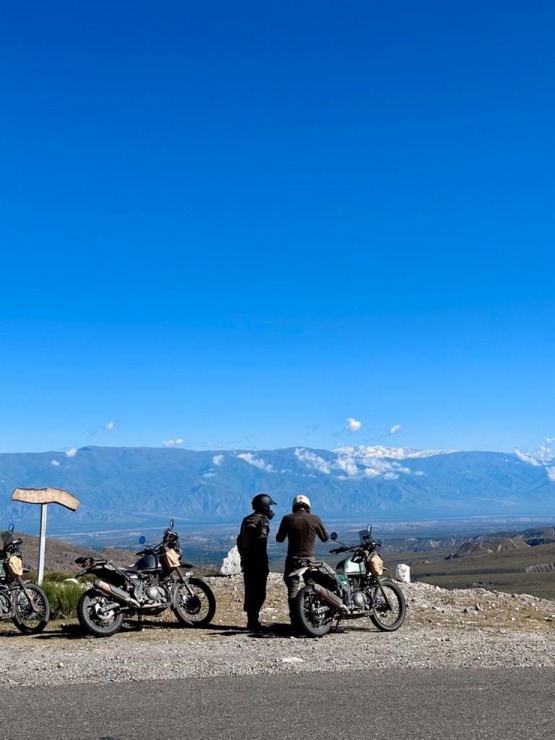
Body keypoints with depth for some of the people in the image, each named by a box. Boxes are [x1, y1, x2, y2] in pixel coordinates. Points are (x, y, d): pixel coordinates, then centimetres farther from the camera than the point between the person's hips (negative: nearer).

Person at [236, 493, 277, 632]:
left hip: (246, 562, 8)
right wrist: (264, 563, -16)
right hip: (258, 563, -8)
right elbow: (261, 544, -19)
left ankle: (251, 620, 19)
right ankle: (253, 622, -7)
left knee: (250, 591, 14)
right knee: (259, 593, -5)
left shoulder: (246, 520, 14)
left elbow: (240, 541, 18)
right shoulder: (262, 520, -12)